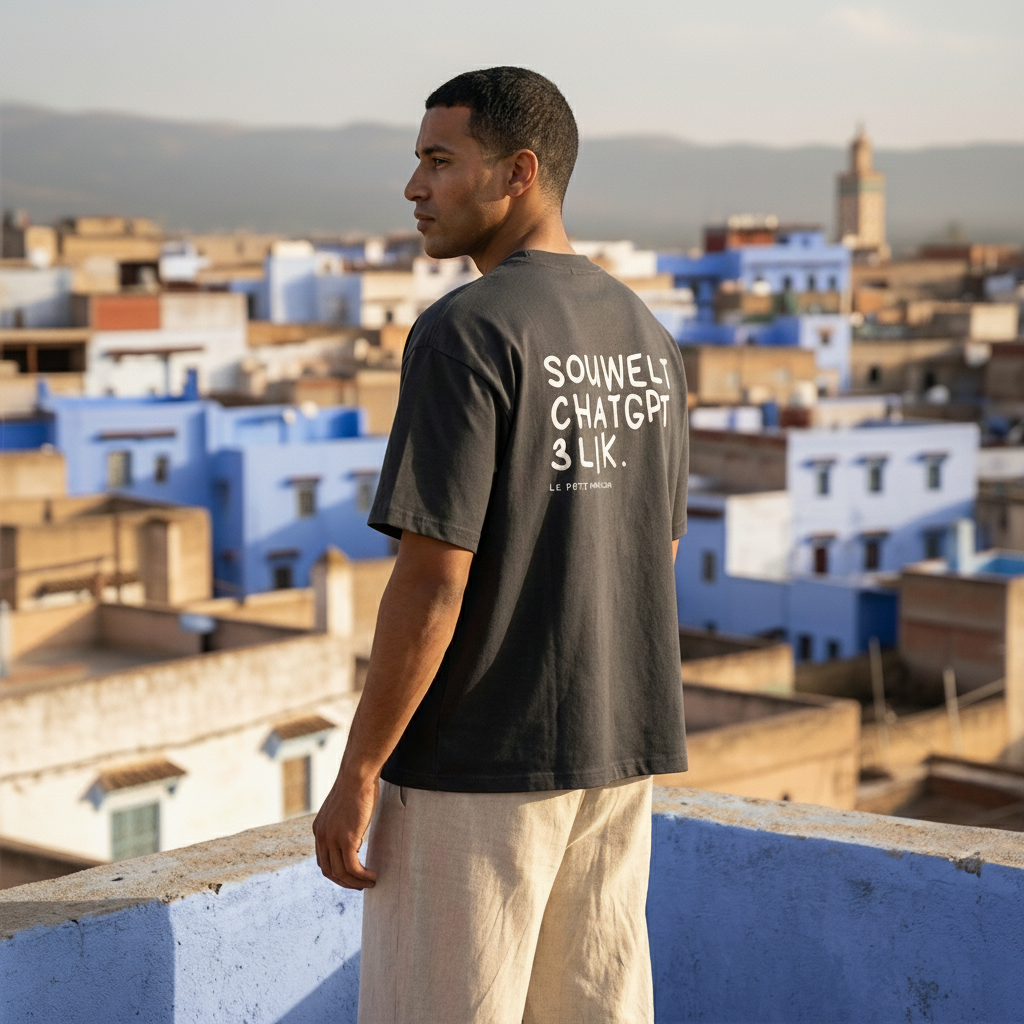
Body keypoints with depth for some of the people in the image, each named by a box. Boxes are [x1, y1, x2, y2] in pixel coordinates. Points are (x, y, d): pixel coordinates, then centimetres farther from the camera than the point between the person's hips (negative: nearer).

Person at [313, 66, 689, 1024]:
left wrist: (355, 775, -13)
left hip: (475, 764, -8)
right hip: (616, 760, 8)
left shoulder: (463, 333, -16)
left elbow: (432, 584, -20)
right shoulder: (645, 335, 9)